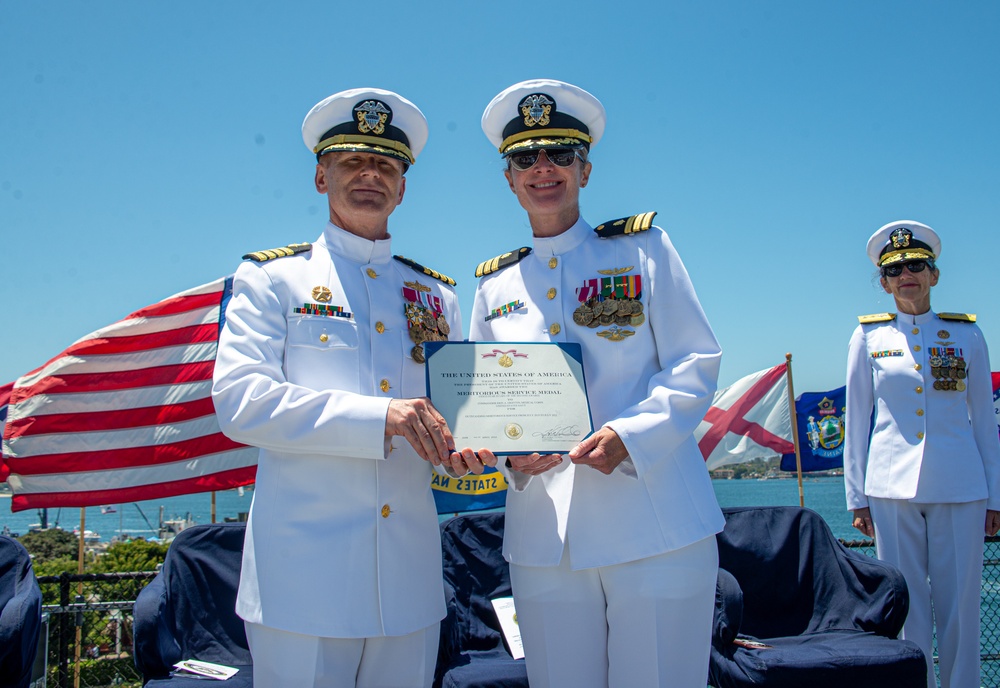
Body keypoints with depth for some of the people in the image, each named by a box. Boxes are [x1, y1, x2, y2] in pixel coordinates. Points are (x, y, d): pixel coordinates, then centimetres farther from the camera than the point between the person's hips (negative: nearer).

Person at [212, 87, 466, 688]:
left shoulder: (436, 294, 17)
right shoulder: (271, 278, 5)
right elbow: (240, 400, -9)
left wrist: (466, 444, -8)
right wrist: (379, 417, -19)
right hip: (304, 575, -3)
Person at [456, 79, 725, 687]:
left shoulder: (643, 247, 4)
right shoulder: (495, 285, 13)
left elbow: (697, 362, 0)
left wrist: (630, 436, -16)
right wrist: (512, 452, -8)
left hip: (656, 528, -2)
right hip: (544, 539, 3)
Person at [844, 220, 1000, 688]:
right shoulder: (868, 337, 6)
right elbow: (857, 421, 7)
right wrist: (857, 496, 4)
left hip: (959, 487, 0)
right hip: (893, 487, 0)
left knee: (960, 603, 3)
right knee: (905, 605, 4)